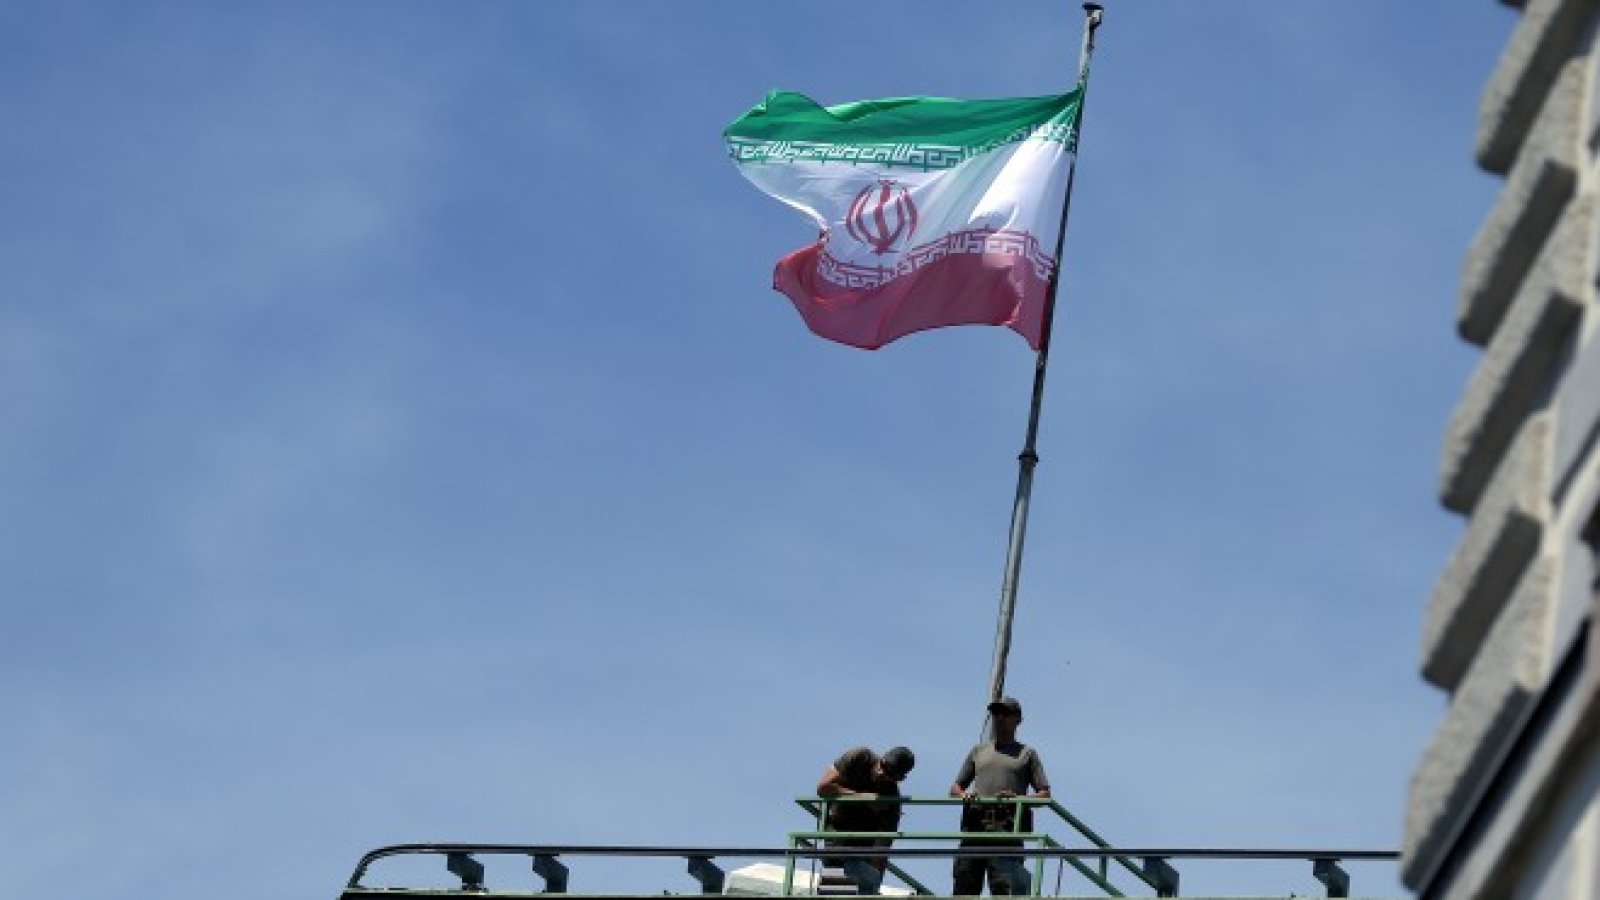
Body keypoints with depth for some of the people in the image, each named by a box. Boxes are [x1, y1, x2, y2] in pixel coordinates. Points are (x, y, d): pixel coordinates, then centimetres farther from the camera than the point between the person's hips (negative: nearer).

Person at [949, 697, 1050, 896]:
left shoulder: (1027, 754, 19)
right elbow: (954, 788, 25)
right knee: (963, 886, -7)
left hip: (1008, 827, -3)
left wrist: (1017, 798, -9)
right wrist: (963, 794, 0)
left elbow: (1045, 794, 11)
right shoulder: (979, 751, 27)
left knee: (1004, 887, -15)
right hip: (974, 824, 3)